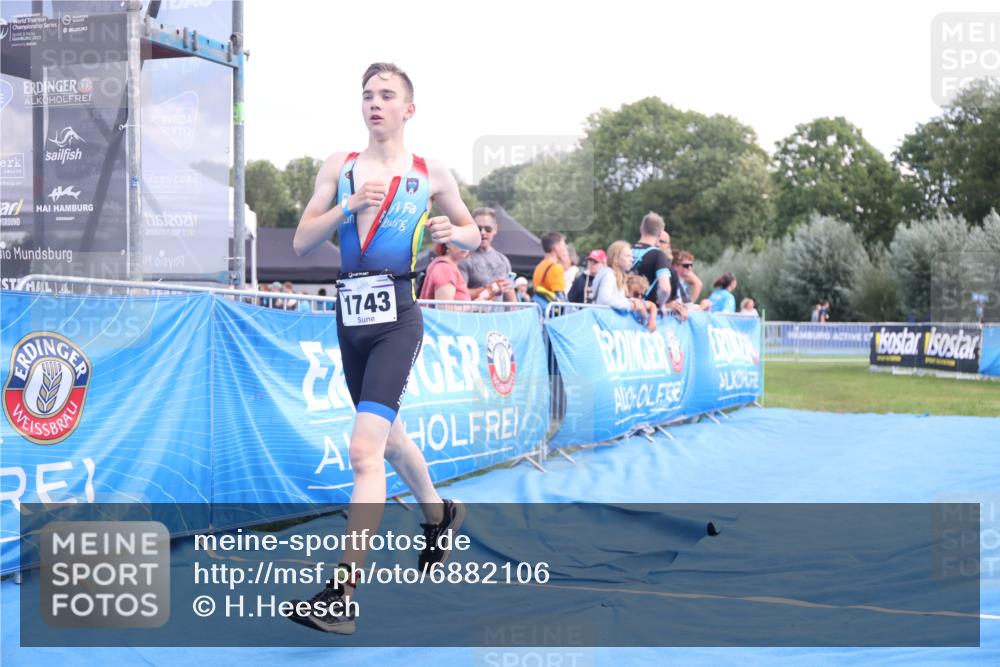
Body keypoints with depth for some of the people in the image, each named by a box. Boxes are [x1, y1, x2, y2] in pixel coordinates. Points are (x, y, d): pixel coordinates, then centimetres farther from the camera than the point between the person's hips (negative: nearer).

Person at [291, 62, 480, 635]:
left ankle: (343, 594, -16)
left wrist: (452, 232, -7)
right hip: (351, 314, 5)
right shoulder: (339, 168, 9)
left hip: (396, 317, -5)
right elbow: (302, 243, 4)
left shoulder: (431, 173, 4)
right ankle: (440, 514, 48)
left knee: (364, 450, -17)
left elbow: (473, 234, 16)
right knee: (389, 436, 21)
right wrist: (349, 205, -11)